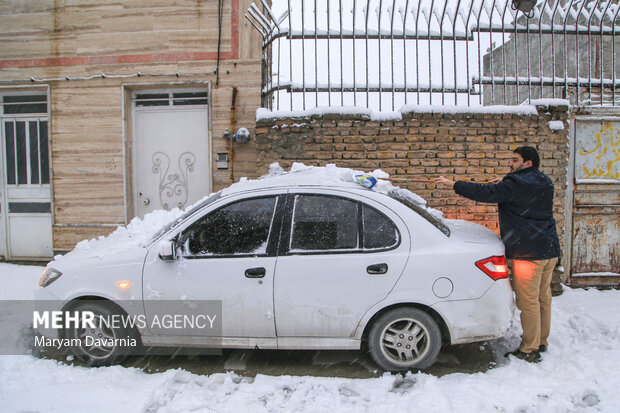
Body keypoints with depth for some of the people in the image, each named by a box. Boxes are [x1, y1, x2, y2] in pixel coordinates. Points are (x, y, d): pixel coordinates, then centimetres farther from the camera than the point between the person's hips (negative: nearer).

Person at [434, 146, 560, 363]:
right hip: (550, 250, 9)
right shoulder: (545, 183, 14)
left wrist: (453, 184, -11)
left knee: (528, 302, -1)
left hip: (529, 253, -9)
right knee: (543, 299, 17)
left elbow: (486, 193, -17)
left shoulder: (515, 183, -14)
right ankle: (541, 342, 30)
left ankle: (529, 350, 7)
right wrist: (504, 182, 20)